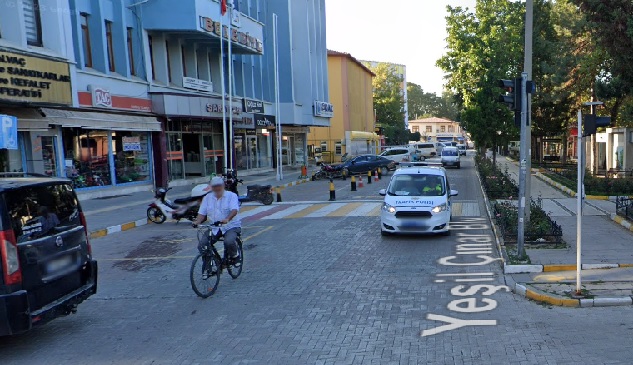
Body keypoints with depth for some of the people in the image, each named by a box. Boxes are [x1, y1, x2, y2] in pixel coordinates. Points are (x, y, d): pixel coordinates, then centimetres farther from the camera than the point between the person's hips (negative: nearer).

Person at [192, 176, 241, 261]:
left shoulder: (231, 196, -3)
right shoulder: (207, 198, 11)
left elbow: (234, 210, -19)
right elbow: (202, 213, 7)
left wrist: (227, 219, -39)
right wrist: (197, 222, -15)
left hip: (231, 226, -4)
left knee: (229, 242, -32)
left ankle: (234, 256, -1)